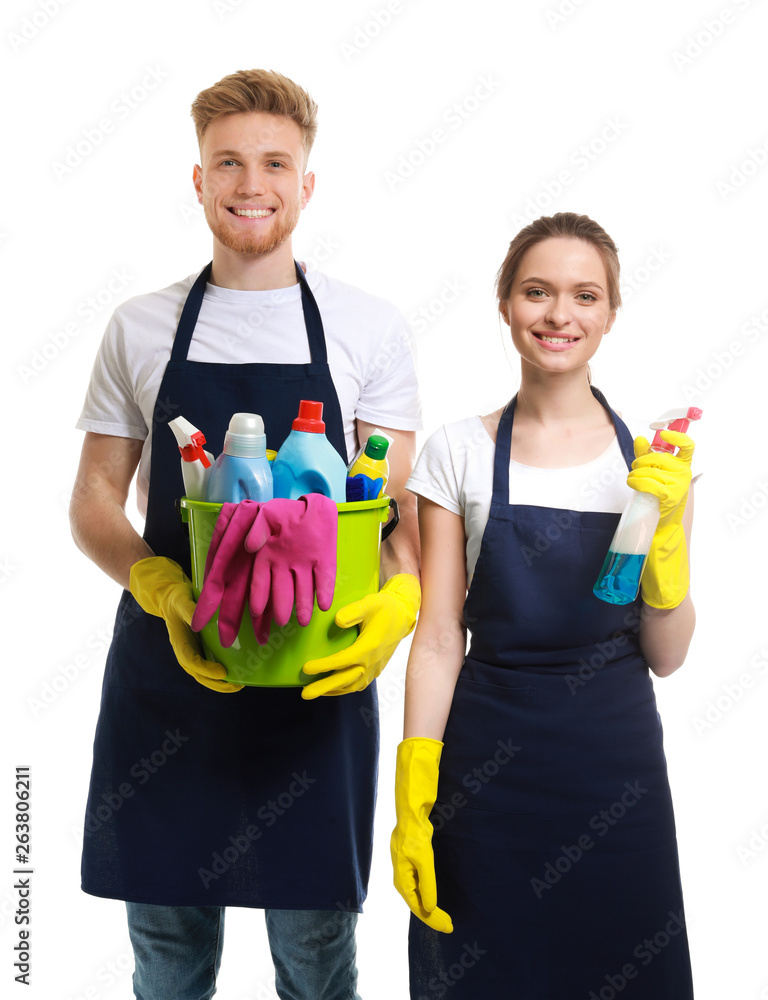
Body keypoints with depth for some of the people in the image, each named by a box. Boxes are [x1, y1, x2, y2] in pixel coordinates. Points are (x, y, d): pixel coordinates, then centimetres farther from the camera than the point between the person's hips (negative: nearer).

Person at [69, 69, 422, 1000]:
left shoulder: (367, 327, 2)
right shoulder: (140, 327, 6)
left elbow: (401, 503, 2)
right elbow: (94, 500, 7)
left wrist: (400, 597, -20)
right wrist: (165, 592, -13)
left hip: (319, 670, -1)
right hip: (163, 664, 2)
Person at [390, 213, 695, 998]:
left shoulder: (653, 456, 0)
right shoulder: (459, 451, -2)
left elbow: (666, 656, 1)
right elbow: (439, 638, -3)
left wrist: (666, 527, -13)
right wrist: (413, 799, -9)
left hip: (615, 760, 1)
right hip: (488, 764, -1)